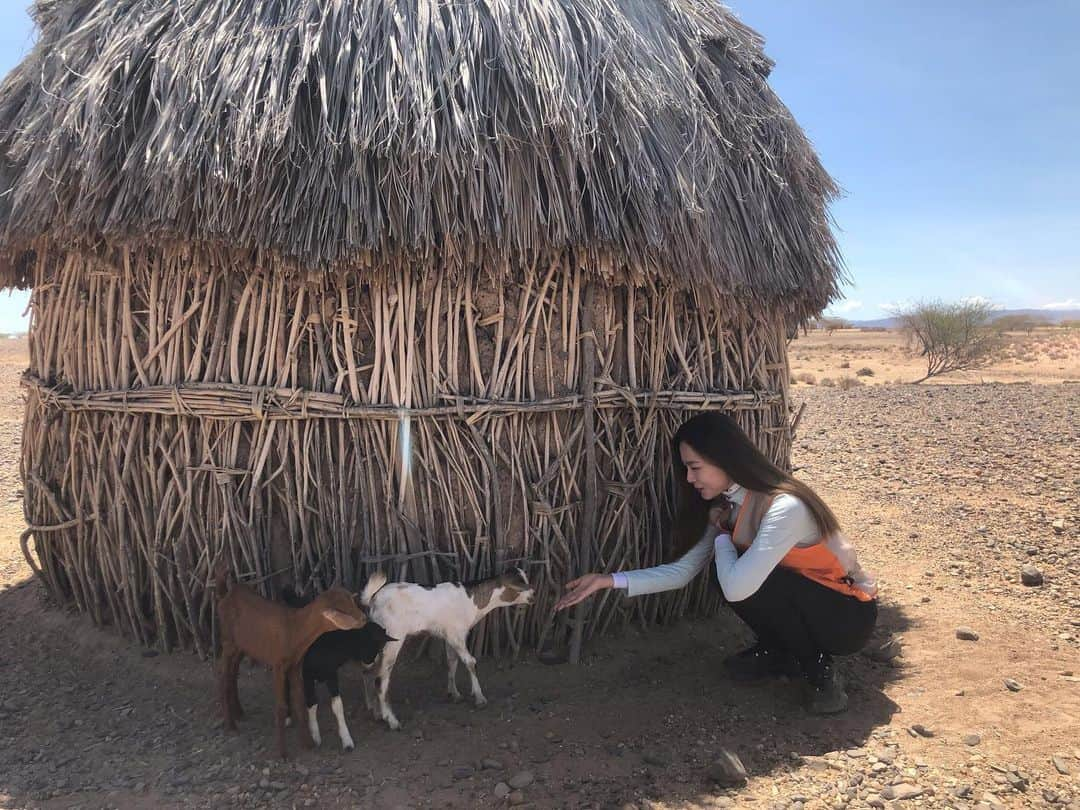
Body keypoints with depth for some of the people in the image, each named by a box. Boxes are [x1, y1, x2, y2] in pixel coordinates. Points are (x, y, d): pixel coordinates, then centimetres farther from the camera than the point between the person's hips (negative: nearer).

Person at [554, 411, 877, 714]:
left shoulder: (785, 507, -32)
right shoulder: (726, 504, -5)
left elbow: (737, 588, -39)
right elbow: (683, 570, -4)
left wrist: (722, 535, -19)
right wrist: (609, 580, -11)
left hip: (849, 614, -7)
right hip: (795, 601, 7)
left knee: (740, 579, -29)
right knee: (729, 572, -16)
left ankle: (820, 670, -7)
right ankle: (778, 653, 9)